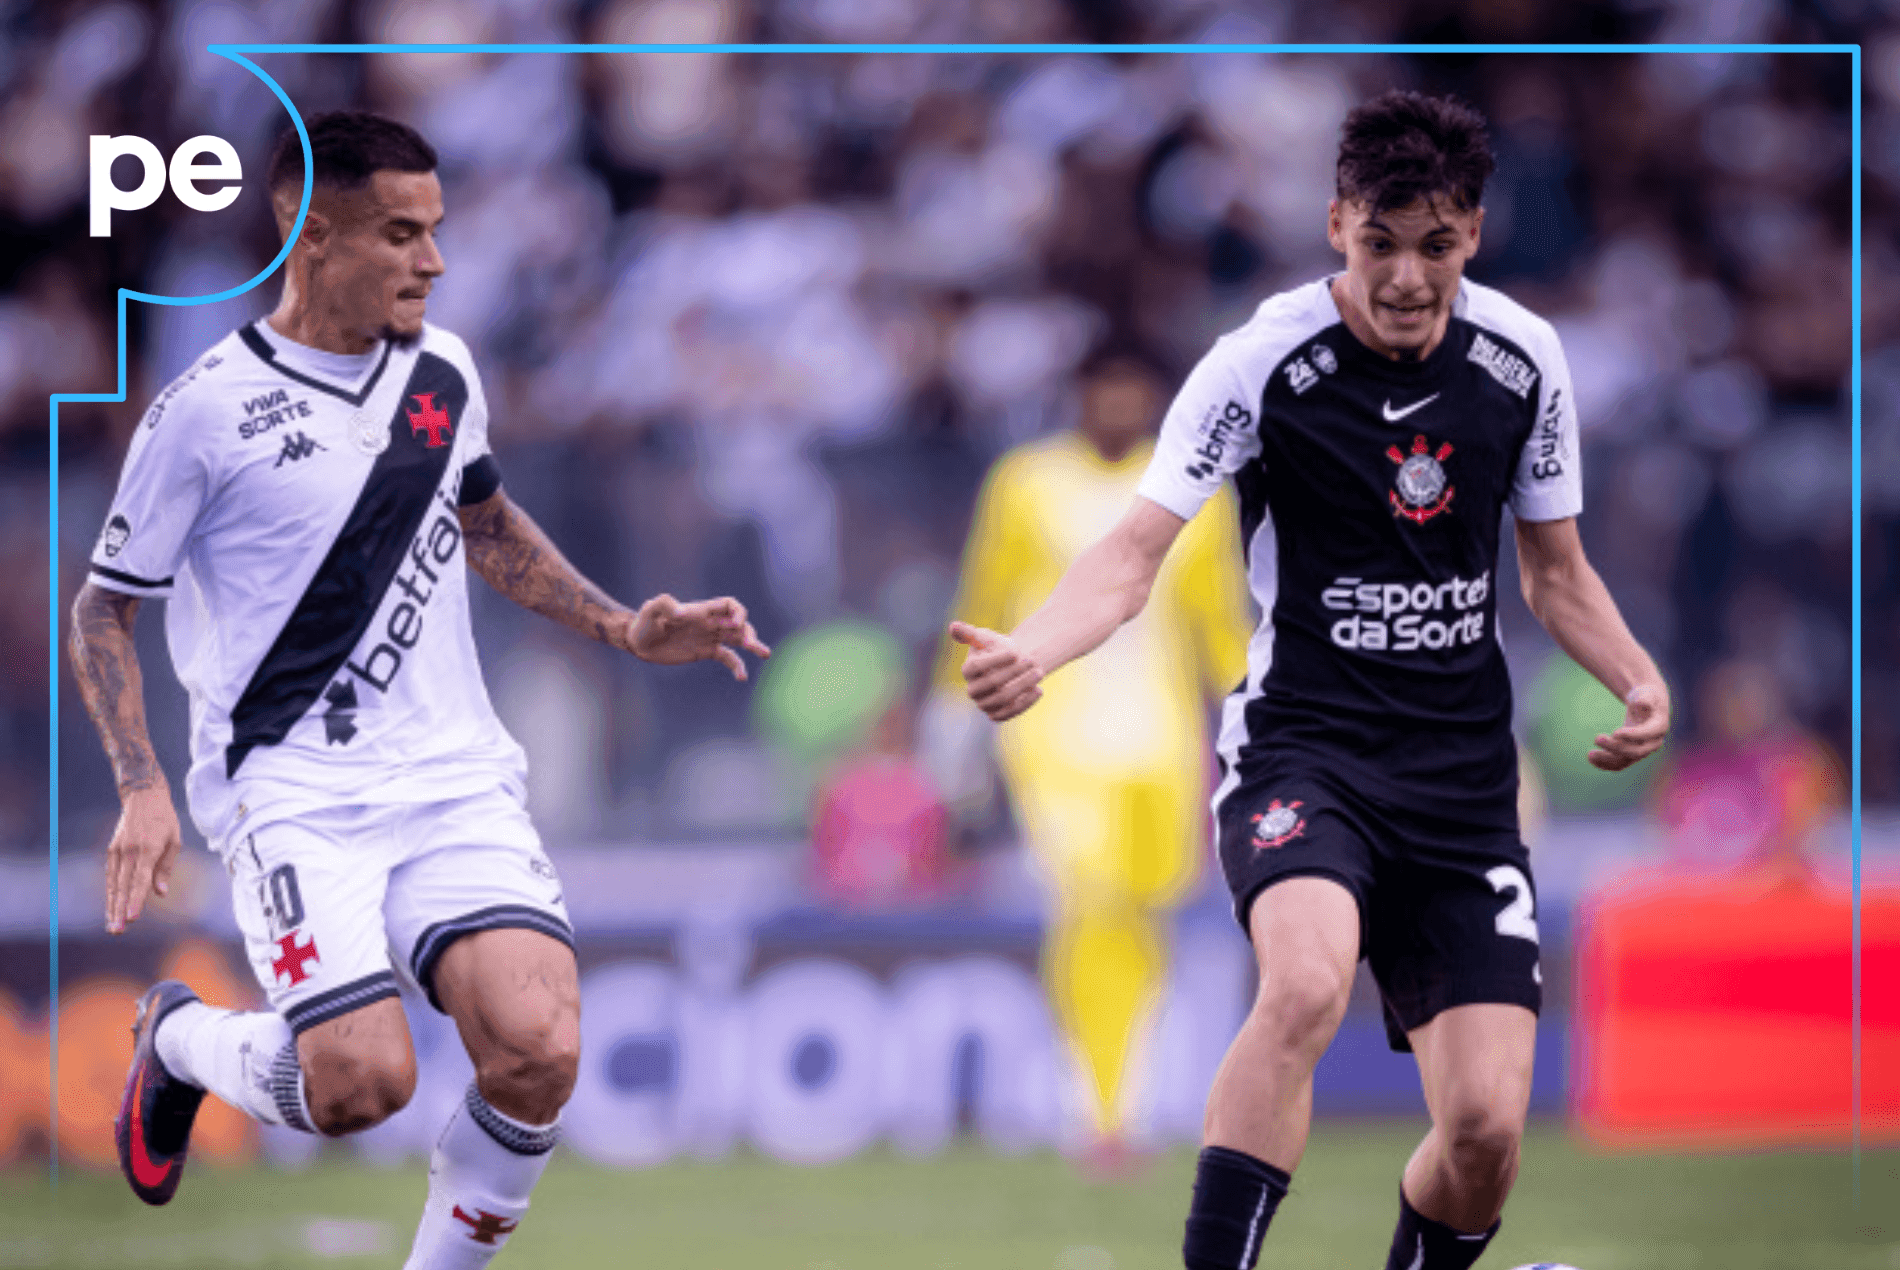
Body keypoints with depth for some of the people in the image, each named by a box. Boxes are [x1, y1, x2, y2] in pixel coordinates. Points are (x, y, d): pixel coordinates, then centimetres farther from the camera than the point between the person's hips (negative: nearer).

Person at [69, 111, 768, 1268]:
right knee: (363, 1079, -21)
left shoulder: (443, 370, 9)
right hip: (295, 792, -4)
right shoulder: (209, 411, -8)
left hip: (455, 779, 4)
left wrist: (627, 629, 21)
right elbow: (107, 609, 0)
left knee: (539, 1052, -19)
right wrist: (143, 791, -11)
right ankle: (181, 1038, 13)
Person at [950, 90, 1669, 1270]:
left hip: (1464, 774, 4)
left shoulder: (1523, 359, 2)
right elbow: (1138, 551, -16)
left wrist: (1638, 678, -4)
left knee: (1487, 1128, -7)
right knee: (1308, 986, -36)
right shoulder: (1264, 363, -11)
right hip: (1304, 743, -4)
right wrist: (1032, 651, -36)